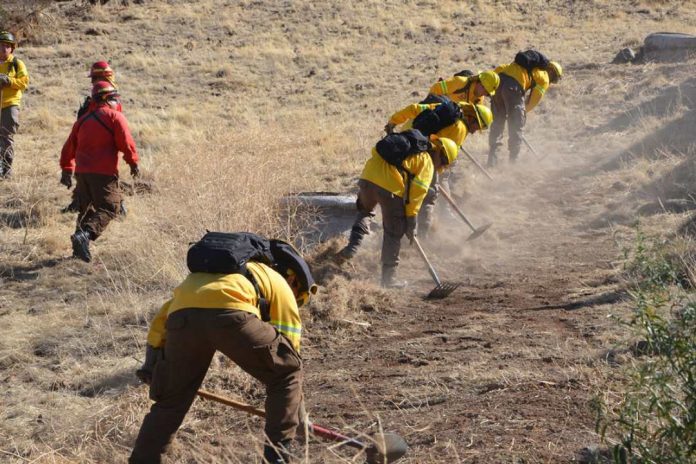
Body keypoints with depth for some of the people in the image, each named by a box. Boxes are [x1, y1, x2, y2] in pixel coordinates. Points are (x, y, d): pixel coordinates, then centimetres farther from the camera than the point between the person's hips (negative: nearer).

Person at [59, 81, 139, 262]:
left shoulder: (82, 120, 17)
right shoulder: (115, 117, -3)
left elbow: (69, 147, 21)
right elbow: (126, 143, -12)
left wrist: (67, 170, 29)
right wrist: (133, 163, 1)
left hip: (82, 172, 7)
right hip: (104, 173, -7)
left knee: (86, 209, 19)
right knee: (108, 208, -6)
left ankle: (80, 247, 13)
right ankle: (85, 235, -28)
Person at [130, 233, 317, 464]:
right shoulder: (279, 283, 30)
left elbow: (164, 313, 37)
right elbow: (289, 349, 27)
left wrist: (152, 362, 39)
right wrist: (300, 416, 33)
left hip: (181, 315, 5)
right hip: (231, 313, -4)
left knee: (170, 402, 21)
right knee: (287, 373, 17)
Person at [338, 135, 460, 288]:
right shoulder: (427, 163, 10)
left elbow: (376, 150, 28)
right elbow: (416, 193, 0)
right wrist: (412, 222, 4)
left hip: (367, 178, 6)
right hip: (391, 188, -6)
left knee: (364, 211, 35)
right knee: (394, 234, 10)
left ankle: (352, 247, 17)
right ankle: (388, 277, 15)